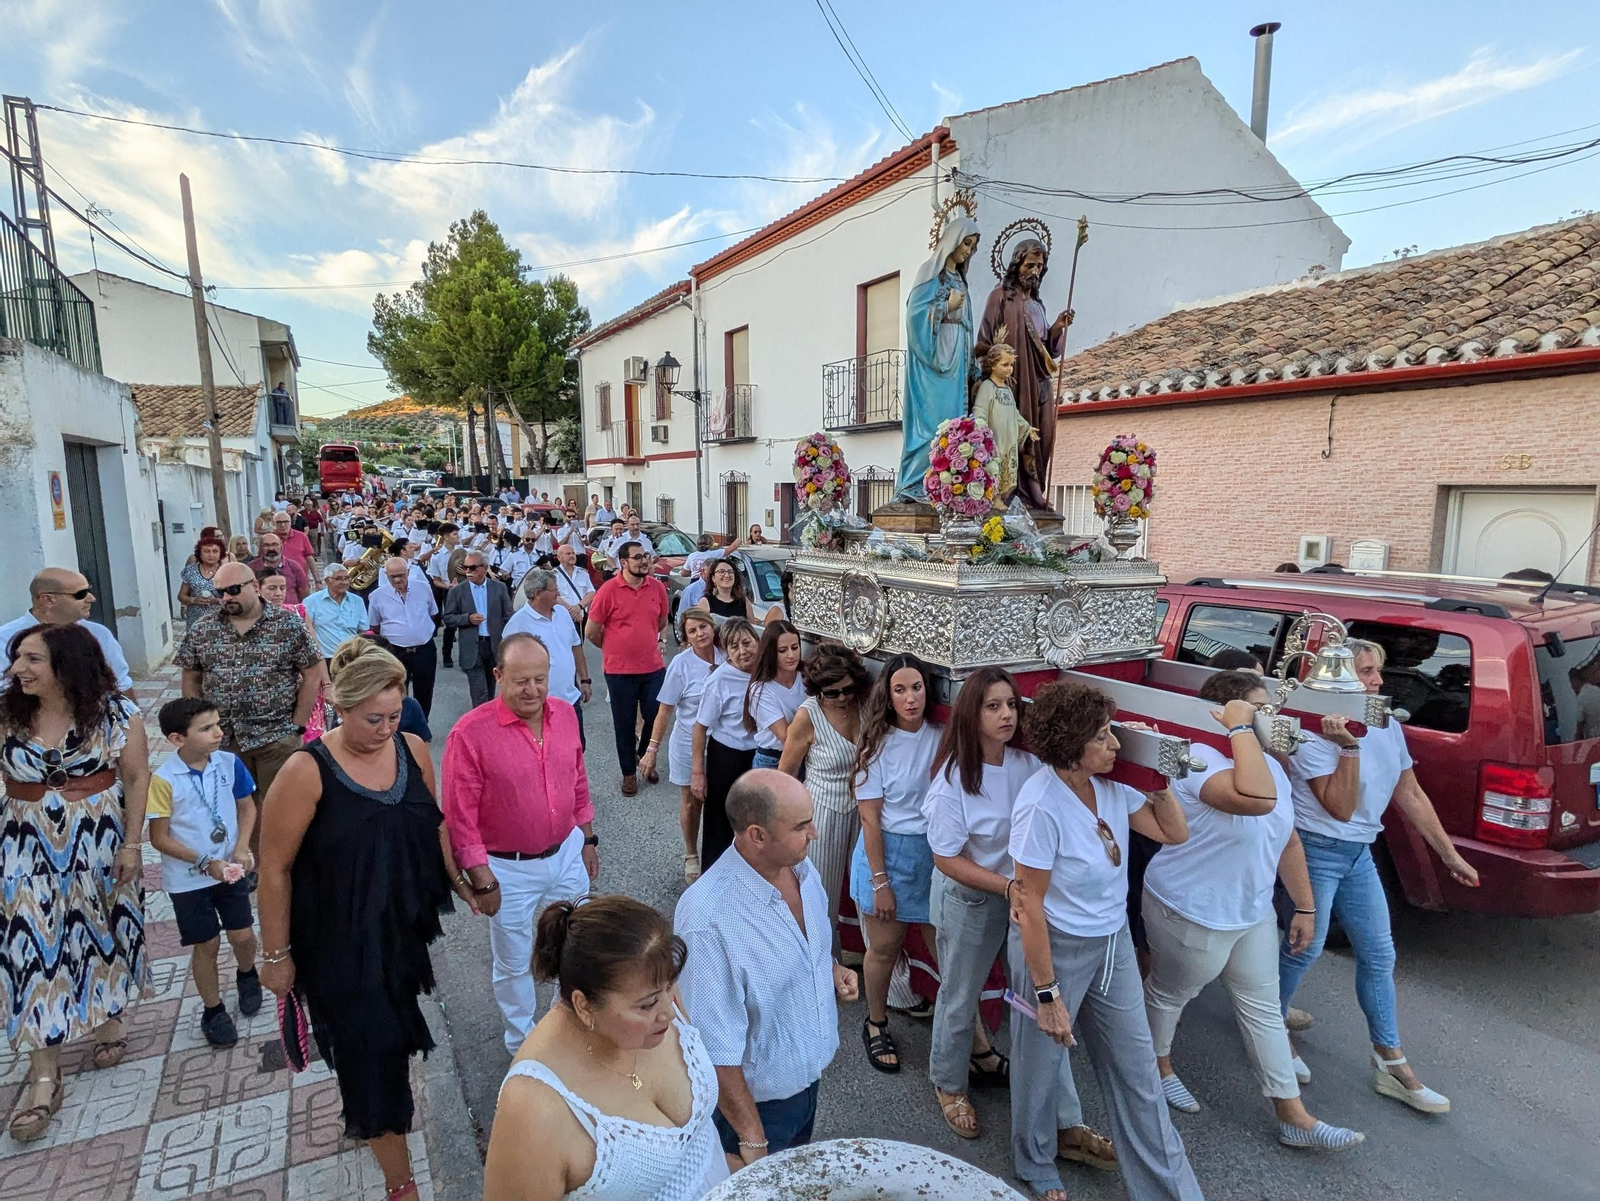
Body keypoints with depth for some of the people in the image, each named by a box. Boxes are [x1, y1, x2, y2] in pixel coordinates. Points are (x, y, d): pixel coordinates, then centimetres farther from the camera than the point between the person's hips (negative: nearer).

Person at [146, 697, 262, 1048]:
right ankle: (213, 1011, 31)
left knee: (243, 935, 11)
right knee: (205, 945, 10)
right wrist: (205, 863, -18)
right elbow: (159, 838, -13)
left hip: (230, 870, 3)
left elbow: (247, 807, 3)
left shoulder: (230, 763, -12)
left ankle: (247, 976, 43)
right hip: (188, 879, -2)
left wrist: (241, 848, -11)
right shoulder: (163, 780, -20)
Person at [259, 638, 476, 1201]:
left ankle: (365, 1117, 53)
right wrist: (276, 954, -8)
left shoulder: (413, 750, -6)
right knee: (373, 1051, 5)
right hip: (339, 941, -5)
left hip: (404, 929, 5)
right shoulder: (308, 771, -21)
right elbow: (275, 868, -13)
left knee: (390, 1038, 22)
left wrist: (460, 884, 11)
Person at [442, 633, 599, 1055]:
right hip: (509, 869, -4)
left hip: (567, 854, 4)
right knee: (514, 963, 18)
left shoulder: (565, 714, -7)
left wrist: (588, 839, 9)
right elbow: (460, 816, -17)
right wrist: (482, 880, -13)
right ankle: (522, 1044, 44)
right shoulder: (471, 733, -23)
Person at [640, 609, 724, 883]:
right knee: (691, 802, 15)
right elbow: (665, 710, -11)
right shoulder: (681, 664, -16)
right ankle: (691, 856, 36)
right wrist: (653, 748, -12)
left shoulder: (726, 658, -9)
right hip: (689, 744, -2)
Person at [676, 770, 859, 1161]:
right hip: (754, 1097, -6)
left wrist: (831, 969, -9)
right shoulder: (708, 921, -36)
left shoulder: (800, 867, -12)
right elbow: (715, 1048, -27)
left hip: (809, 1075, 7)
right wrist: (752, 1140, -19)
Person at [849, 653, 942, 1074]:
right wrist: (880, 881, -11)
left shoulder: (942, 739, -6)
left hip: (936, 853, 2)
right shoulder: (879, 744, -11)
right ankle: (876, 1025, 35)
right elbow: (870, 819, -10)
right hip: (888, 852, -2)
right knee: (885, 948, 12)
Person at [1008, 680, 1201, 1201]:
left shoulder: (1109, 783, -10)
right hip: (1056, 948, -6)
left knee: (1137, 1071, 19)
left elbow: (1175, 833, 3)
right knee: (1041, 1065, 19)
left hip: (1114, 942, 6)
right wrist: (1047, 993, -16)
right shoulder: (1041, 806, -30)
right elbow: (1029, 906, -23)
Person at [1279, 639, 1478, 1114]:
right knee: (1305, 949, 2)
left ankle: (1391, 1063, 27)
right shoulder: (1315, 735, -20)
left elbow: (1411, 795, 12)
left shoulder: (1388, 727, 3)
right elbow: (1340, 807, -22)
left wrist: (1450, 855, 15)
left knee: (1379, 954, 13)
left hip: (1359, 853, 8)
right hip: (1316, 853, -7)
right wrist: (1348, 746, -31)